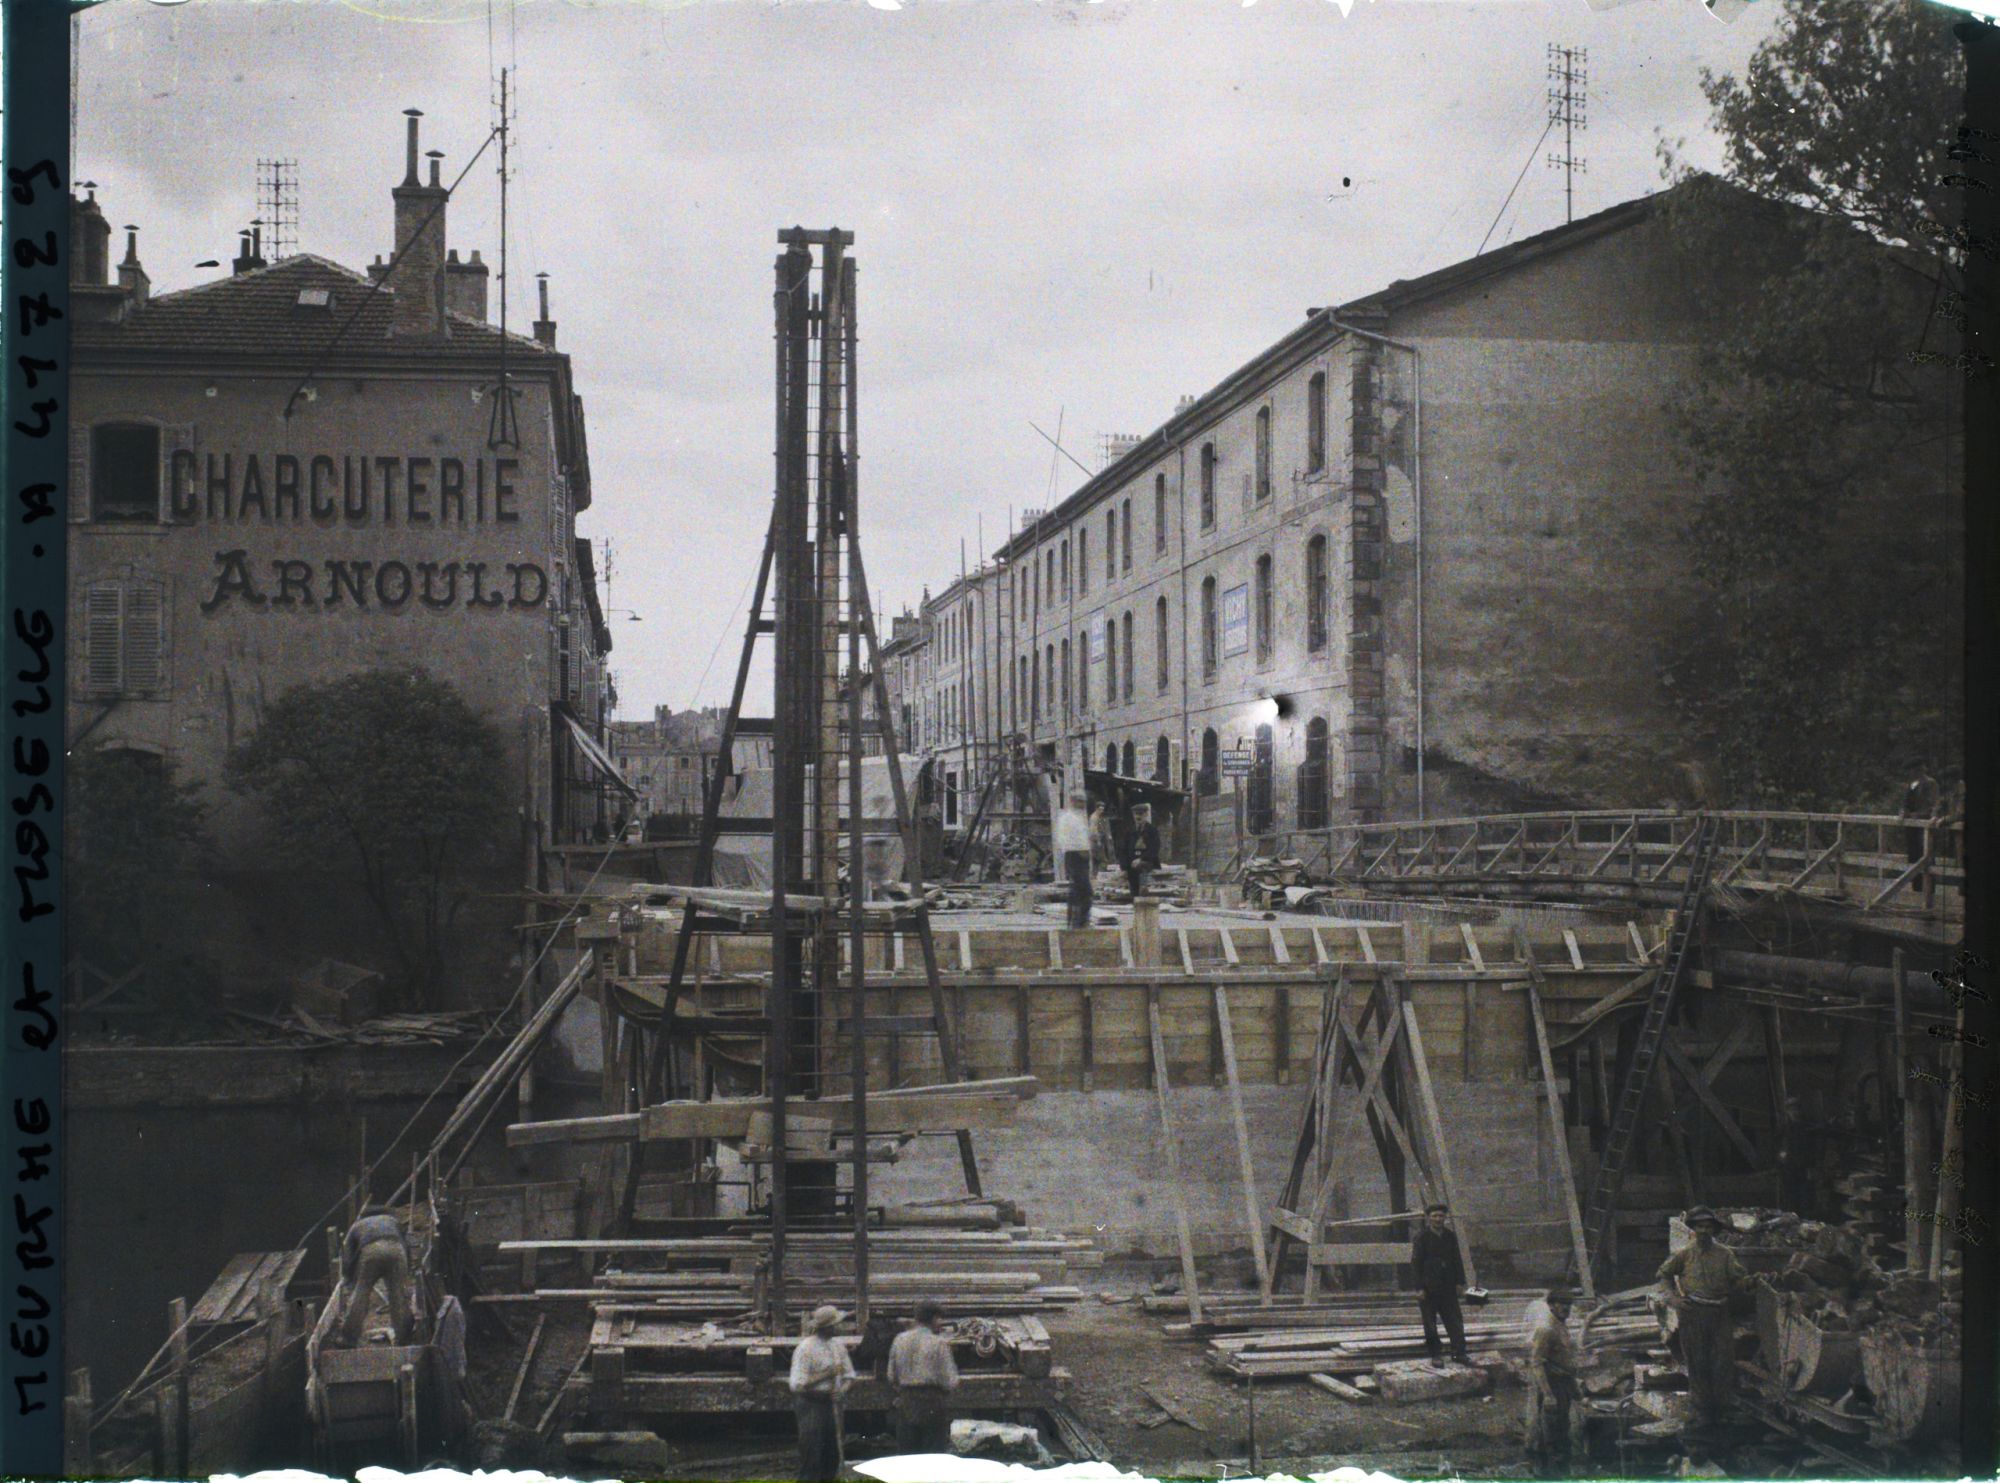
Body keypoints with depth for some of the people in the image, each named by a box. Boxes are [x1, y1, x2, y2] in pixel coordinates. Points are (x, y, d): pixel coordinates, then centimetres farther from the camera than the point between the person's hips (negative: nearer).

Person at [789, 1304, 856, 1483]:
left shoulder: (838, 1346, 6)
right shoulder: (805, 1348, -16)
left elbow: (849, 1375, 14)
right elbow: (797, 1384, -21)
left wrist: (841, 1390, -8)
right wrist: (826, 1374, -21)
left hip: (830, 1403, 7)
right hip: (810, 1405, -7)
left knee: (832, 1456, 12)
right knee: (811, 1456, -7)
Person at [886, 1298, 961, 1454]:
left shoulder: (900, 1340, 3)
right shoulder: (939, 1343, -10)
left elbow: (892, 1378, 9)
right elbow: (950, 1382, -10)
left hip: (905, 1405, 4)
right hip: (933, 1406, -4)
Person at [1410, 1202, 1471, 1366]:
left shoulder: (1450, 1235, 7)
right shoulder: (1422, 1236, -8)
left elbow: (1457, 1259, 13)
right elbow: (1416, 1263, -9)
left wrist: (1460, 1282, 6)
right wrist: (1419, 1288, -12)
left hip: (1448, 1286, 4)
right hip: (1429, 1287, -4)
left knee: (1455, 1319, 2)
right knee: (1430, 1323, 3)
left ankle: (1459, 1352, 7)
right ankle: (1435, 1354, 13)